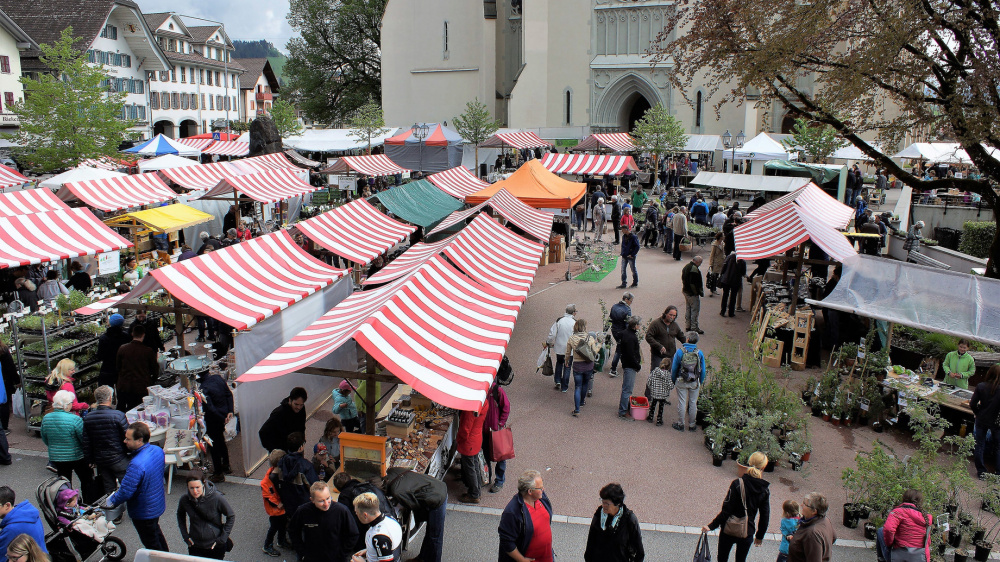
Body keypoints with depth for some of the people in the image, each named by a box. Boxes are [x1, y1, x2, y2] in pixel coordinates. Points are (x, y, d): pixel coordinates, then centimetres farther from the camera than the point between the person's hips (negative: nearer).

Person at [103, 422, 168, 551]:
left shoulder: (136, 465, -36)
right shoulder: (158, 450, -10)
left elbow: (125, 492, -28)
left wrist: (110, 502, -10)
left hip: (144, 511, -9)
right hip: (158, 504, 9)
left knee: (151, 543, 13)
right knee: (156, 532, 32)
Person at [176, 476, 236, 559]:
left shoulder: (217, 498, -22)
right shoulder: (185, 499, -13)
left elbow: (231, 516, -9)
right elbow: (180, 515, 10)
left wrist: (222, 539, -11)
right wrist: (185, 535, 3)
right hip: (195, 545, 3)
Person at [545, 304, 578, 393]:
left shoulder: (558, 321, -9)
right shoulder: (575, 323, -13)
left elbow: (552, 334, -8)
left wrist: (548, 343, 8)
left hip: (559, 348, 2)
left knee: (559, 362, 26)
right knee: (567, 367, 12)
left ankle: (558, 381, 15)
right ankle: (564, 387, 18)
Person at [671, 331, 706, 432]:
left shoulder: (680, 351, -11)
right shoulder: (699, 353, -7)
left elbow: (674, 368, -5)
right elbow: (703, 370, 1)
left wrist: (673, 380, 8)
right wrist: (701, 382, 13)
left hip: (681, 382, -1)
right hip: (695, 382, 1)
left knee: (681, 402, 8)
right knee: (693, 403, 12)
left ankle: (680, 424, 18)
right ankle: (691, 425, 22)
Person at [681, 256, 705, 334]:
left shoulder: (686, 267, 11)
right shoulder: (694, 269, -21)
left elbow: (683, 279, 18)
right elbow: (694, 283, -24)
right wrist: (700, 292, -15)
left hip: (686, 291, 10)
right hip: (693, 293, -10)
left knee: (688, 309, 16)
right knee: (695, 310, -2)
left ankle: (687, 326, 22)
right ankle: (694, 327, 0)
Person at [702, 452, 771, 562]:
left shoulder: (738, 484, -17)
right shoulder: (765, 491, -7)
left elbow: (726, 510, -17)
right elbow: (765, 516, 1)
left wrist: (711, 526, -9)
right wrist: (760, 536, 15)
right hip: (747, 533, 2)